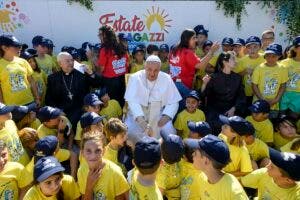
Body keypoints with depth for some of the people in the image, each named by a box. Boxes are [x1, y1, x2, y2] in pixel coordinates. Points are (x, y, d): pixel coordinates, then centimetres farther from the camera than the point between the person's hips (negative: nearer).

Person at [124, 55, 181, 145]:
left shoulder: (166, 79, -5)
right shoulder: (135, 78, -9)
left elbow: (173, 102, -1)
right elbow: (132, 100, -19)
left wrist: (166, 116, -19)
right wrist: (140, 118, -35)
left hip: (158, 115, 1)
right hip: (137, 114, 0)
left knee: (169, 131, -22)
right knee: (129, 132, -24)